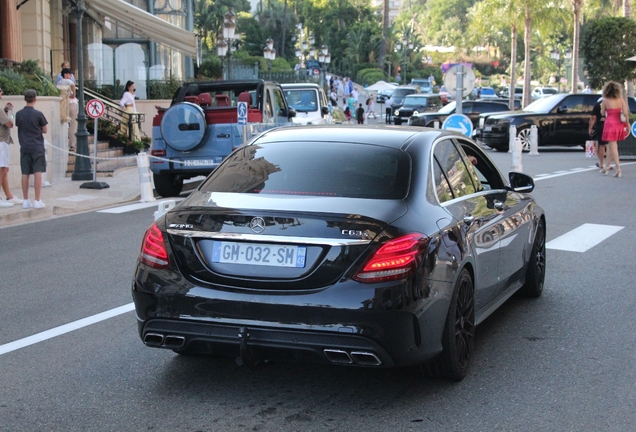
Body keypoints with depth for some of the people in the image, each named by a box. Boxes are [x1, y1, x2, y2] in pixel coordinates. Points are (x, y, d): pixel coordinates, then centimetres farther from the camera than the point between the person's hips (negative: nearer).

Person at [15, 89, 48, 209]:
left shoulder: (19, 114, 2)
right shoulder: (38, 114, -8)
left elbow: (18, 126, 11)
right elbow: (44, 130, 0)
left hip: (24, 147, 4)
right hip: (37, 147, -3)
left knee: (25, 174, 7)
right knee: (38, 173, -2)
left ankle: (26, 201, 10)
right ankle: (37, 201, -4)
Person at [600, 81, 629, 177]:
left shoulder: (605, 100, -8)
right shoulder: (621, 99, 0)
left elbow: (602, 113, 1)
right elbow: (625, 113, -5)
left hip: (610, 124, -4)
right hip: (619, 124, 4)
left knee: (613, 147, -5)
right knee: (612, 147, 18)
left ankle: (618, 169, -13)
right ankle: (607, 167, 27)